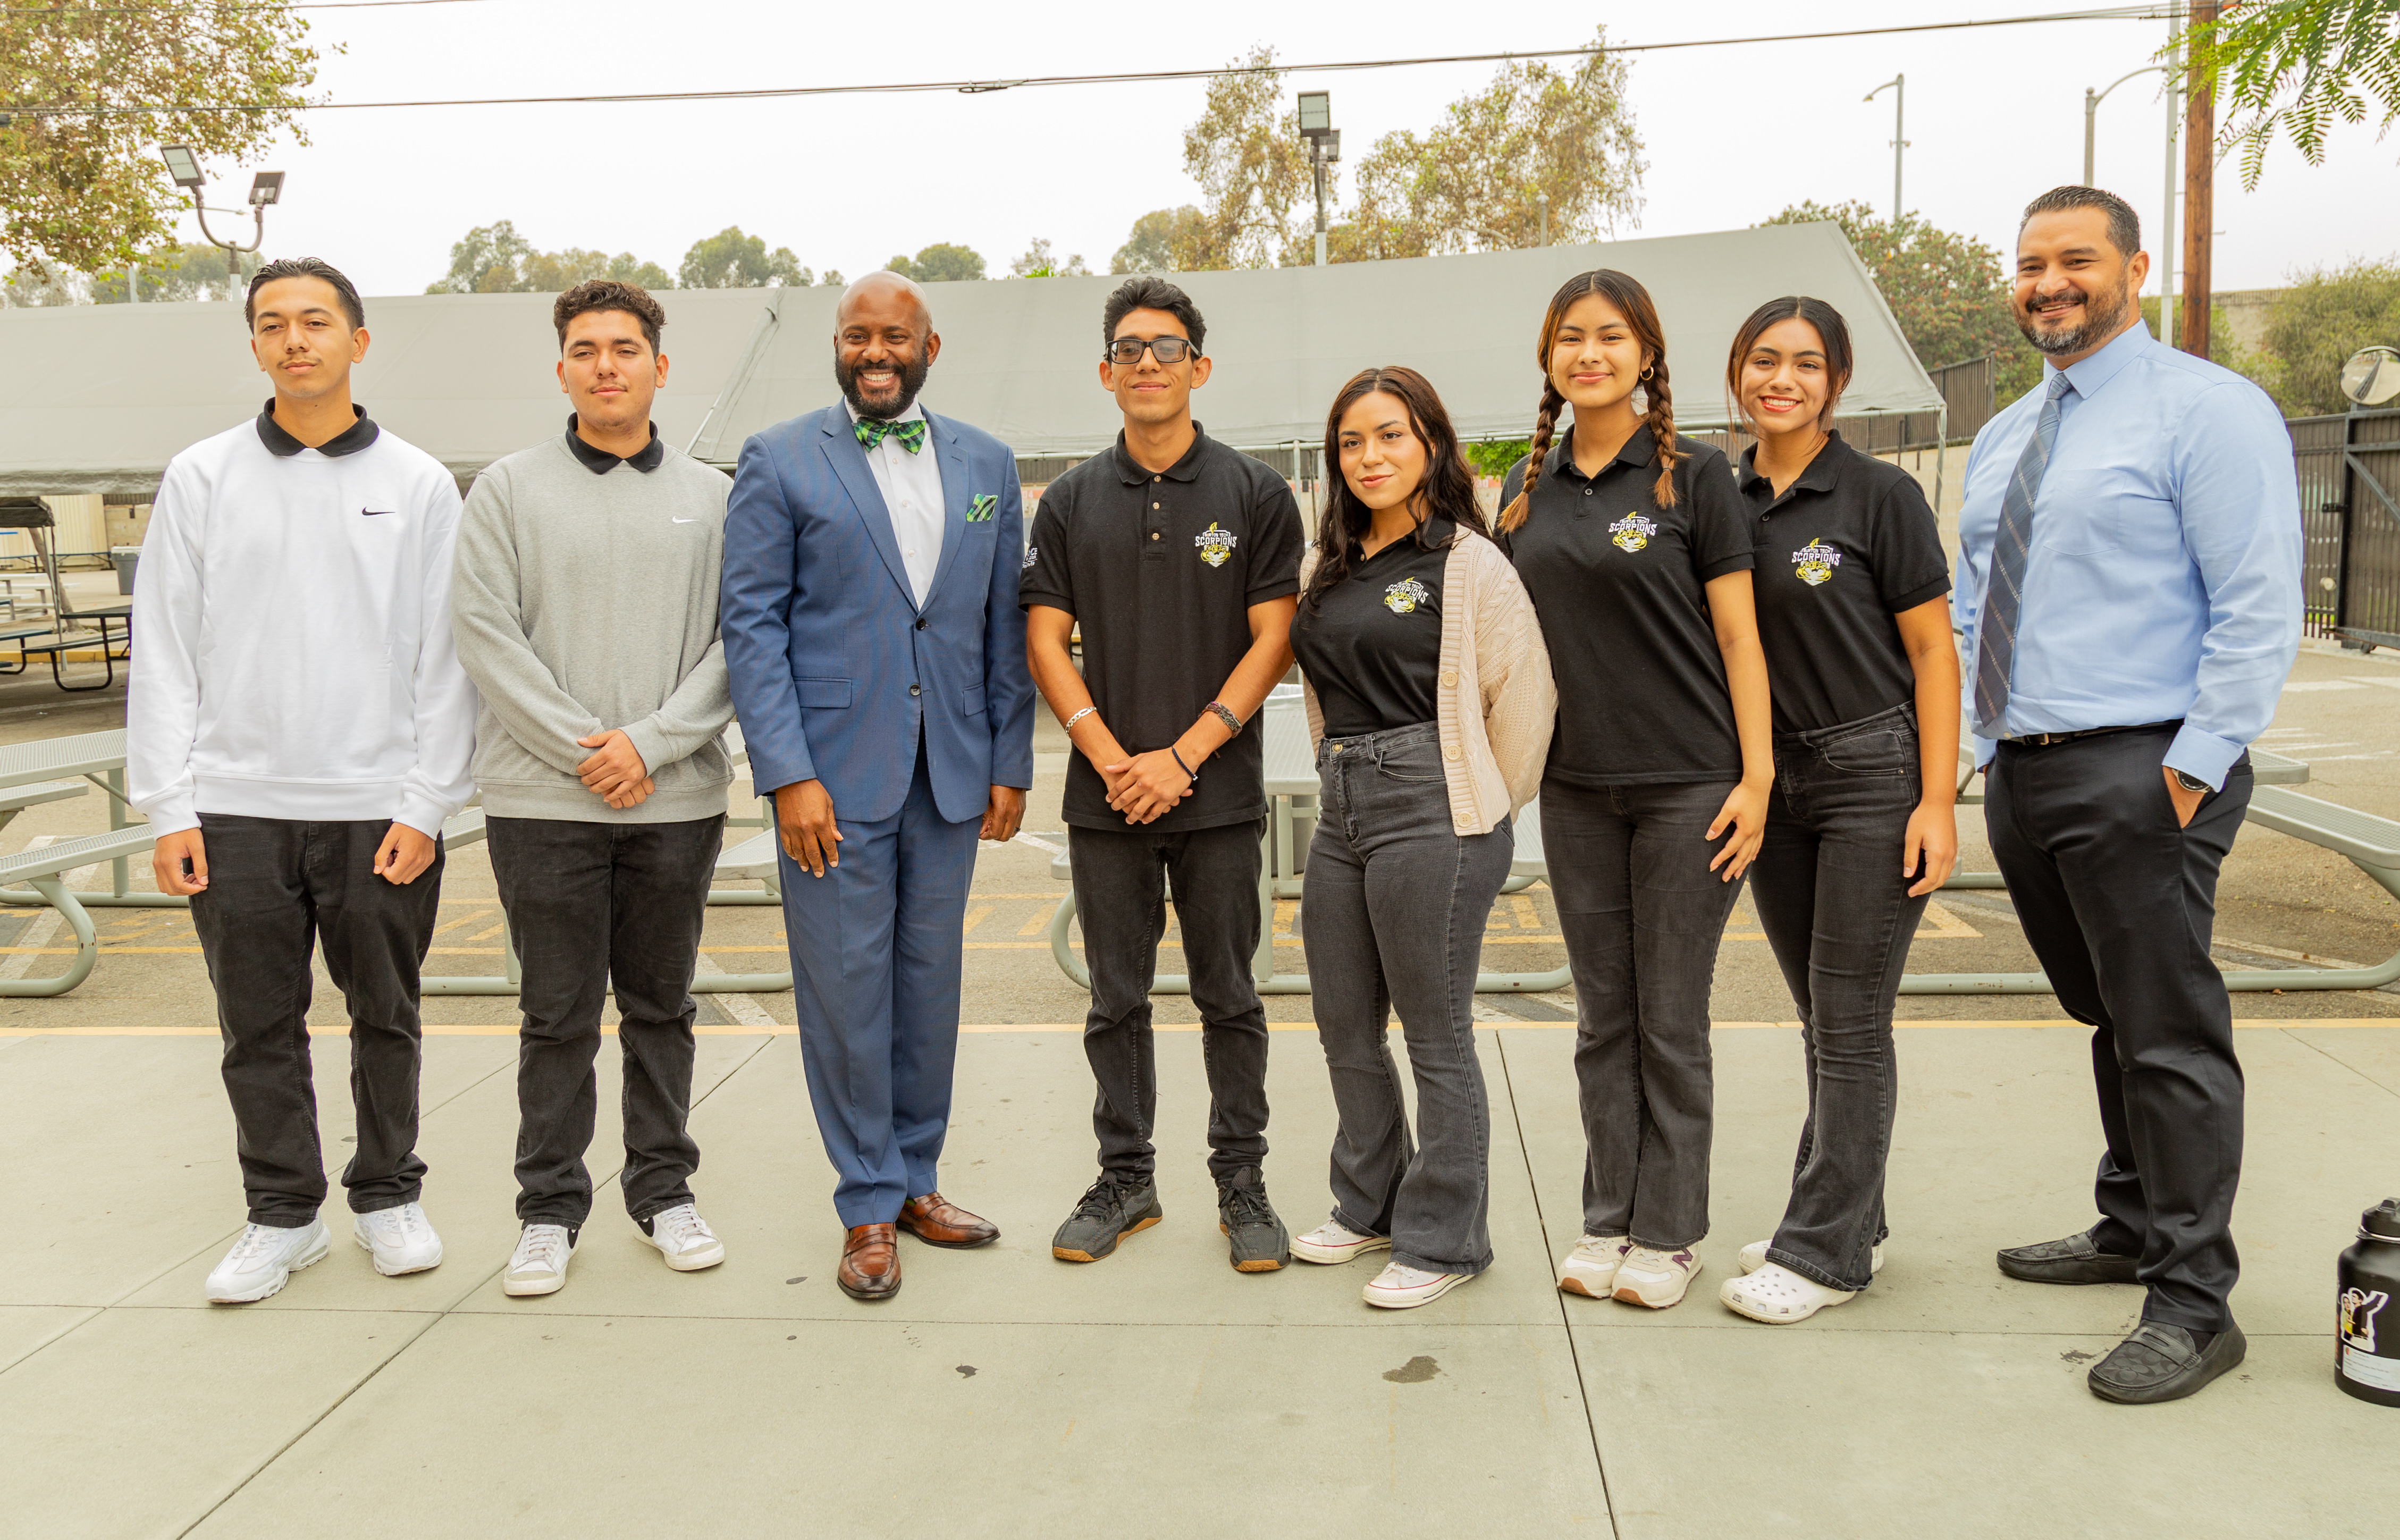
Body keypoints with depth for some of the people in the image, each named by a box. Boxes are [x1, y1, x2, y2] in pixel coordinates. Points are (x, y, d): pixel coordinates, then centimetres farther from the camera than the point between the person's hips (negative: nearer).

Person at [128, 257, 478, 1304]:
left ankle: (389, 1196, 25)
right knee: (259, 1028, 8)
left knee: (386, 1018, 9)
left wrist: (426, 804, -6)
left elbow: (445, 658, 1)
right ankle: (283, 1215, 21)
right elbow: (164, 653, 5)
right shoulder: (202, 479, 7)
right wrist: (168, 805, -1)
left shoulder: (418, 484, 4)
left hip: (379, 808, -1)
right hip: (237, 806, 1)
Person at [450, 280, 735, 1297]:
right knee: (559, 1014, 5)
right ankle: (550, 1208, 18)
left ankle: (664, 1192, 25)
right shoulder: (509, 490, 4)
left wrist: (650, 743, -11)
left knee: (662, 1008, 12)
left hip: (677, 797, 1)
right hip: (543, 800, -1)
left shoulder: (711, 498, 7)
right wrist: (581, 749, -11)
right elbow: (489, 636, -3)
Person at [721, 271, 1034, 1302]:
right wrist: (789, 773, -13)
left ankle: (915, 1180, 27)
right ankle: (869, 1208, 16)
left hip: (950, 773, 4)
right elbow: (750, 625, -5)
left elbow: (1005, 625, 11)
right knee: (848, 993, 2)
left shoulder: (986, 464, 11)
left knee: (930, 985, 11)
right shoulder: (778, 462, 0)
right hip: (834, 773, -3)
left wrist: (1011, 763, 6)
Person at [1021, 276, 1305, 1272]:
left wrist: (1181, 756, -12)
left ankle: (1242, 1184, 18)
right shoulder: (1072, 502, 8)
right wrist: (1112, 759, -9)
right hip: (1106, 794, 2)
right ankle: (1125, 1180, 22)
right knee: (1117, 999, 10)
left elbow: (1273, 640, -4)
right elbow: (1045, 641, 5)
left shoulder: (1254, 493, 2)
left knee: (1228, 998, 6)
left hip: (1218, 791, -2)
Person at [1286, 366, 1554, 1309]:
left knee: (1436, 1037, 1)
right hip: (1342, 810, 8)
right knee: (1344, 1030, 15)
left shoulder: (1470, 565, -8)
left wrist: (1483, 813, 0)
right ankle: (1372, 1209, 33)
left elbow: (1523, 700, -7)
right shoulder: (1327, 567, 13)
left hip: (1432, 812, -7)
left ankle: (1444, 1239, 15)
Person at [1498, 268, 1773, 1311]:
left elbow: (1739, 640, -5)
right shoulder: (1526, 491, 10)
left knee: (1671, 1019, 3)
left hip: (1687, 783, -4)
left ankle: (1669, 1233, 17)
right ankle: (1607, 1219, 23)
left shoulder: (1695, 477, -3)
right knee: (1602, 1015, 11)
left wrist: (1756, 776, -11)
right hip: (1575, 785, 4)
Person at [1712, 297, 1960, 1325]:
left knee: (1851, 1018, -2)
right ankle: (1848, 1221, 27)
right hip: (1771, 778, 6)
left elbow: (1933, 652, -8)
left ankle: (1824, 1252, 8)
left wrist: (1938, 800, -14)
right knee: (1820, 1017, 14)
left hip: (1874, 773, -5)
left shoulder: (1879, 495, -7)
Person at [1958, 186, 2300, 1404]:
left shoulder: (2206, 411, -6)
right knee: (2109, 1019, 18)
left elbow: (2259, 608, -12)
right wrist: (1991, 740, 14)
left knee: (2170, 1035, -3)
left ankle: (2192, 1307, 6)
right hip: (2021, 774, 8)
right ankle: (2131, 1231, 33)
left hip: (2138, 775, -7)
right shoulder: (2001, 439, 17)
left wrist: (2196, 766, -17)